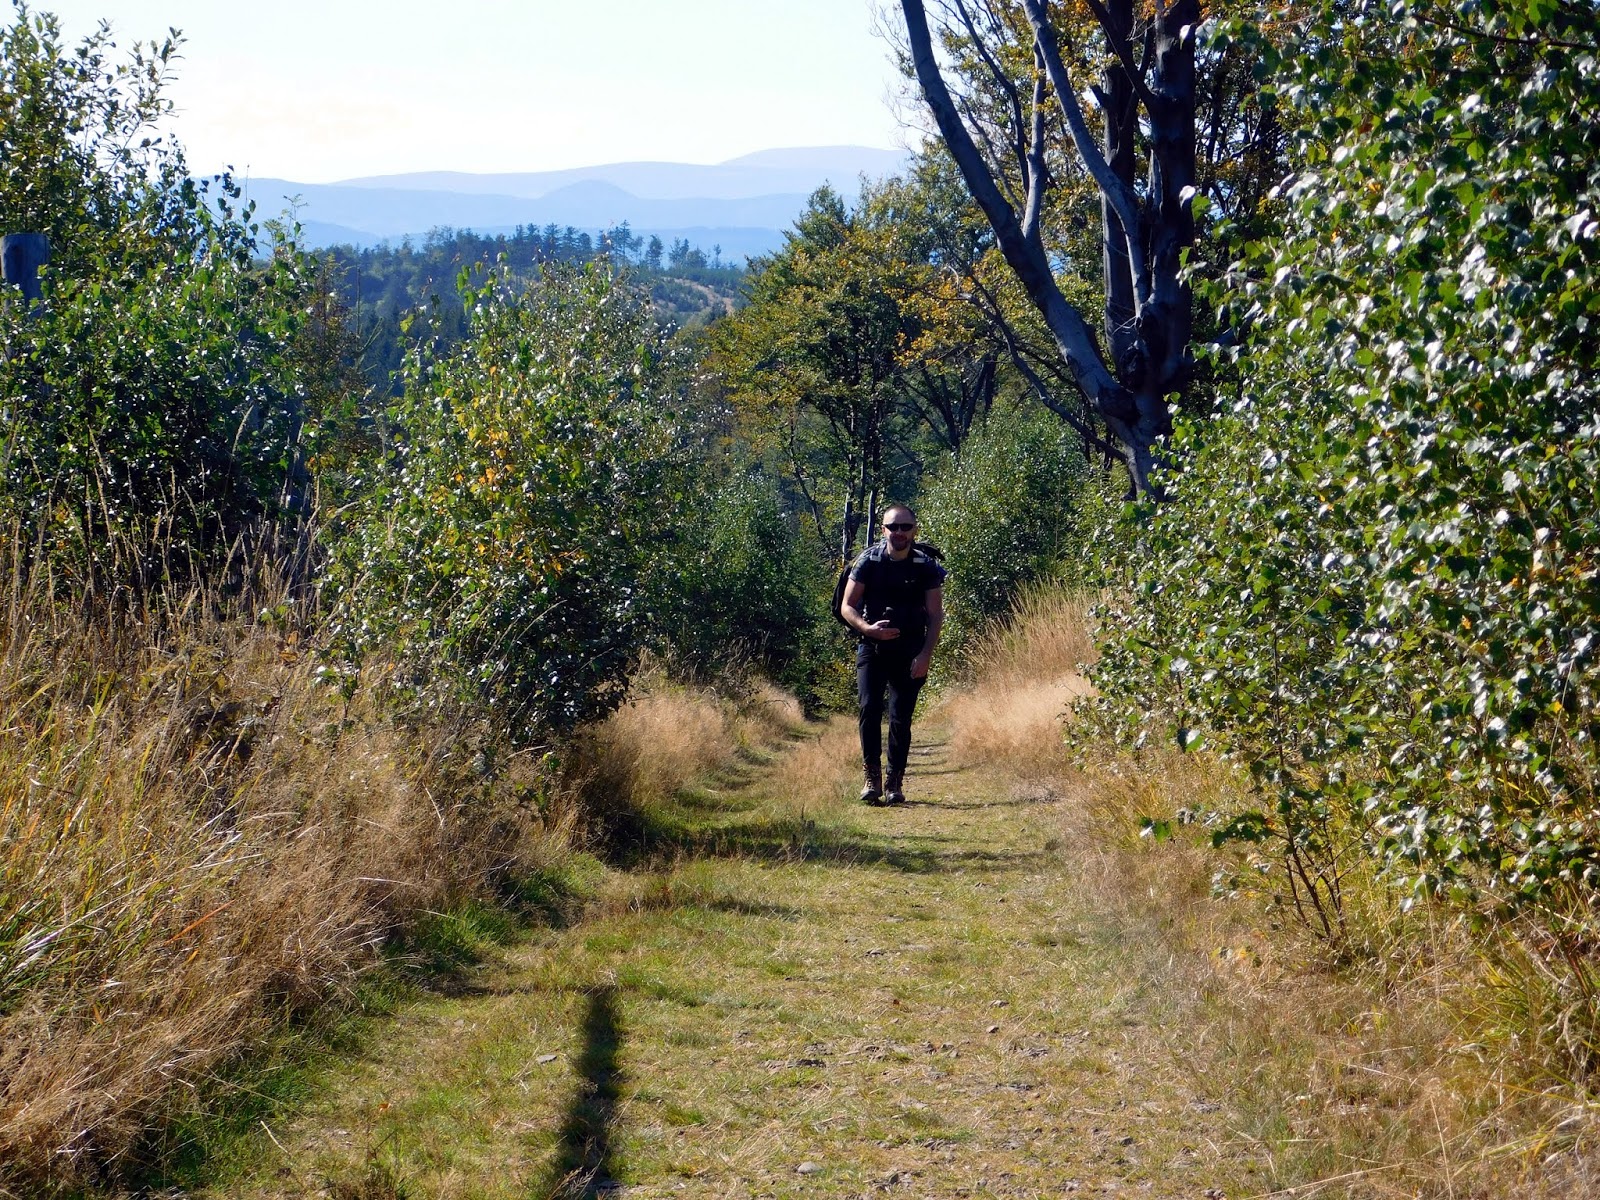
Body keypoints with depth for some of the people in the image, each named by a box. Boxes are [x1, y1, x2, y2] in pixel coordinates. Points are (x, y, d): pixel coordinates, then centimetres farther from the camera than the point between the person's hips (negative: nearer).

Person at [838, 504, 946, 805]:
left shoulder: (926, 566, -3)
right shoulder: (868, 561, -4)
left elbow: (935, 615, 0)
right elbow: (847, 606, -1)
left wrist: (925, 656, -10)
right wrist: (868, 628, -20)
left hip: (909, 652, 0)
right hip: (872, 647, 0)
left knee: (901, 717, -5)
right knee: (869, 708, -15)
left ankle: (894, 782, 4)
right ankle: (872, 776, -7)